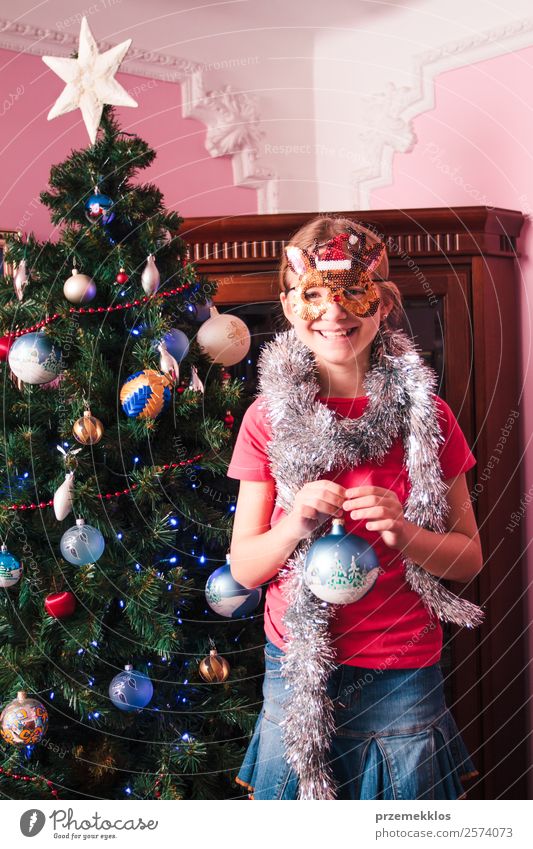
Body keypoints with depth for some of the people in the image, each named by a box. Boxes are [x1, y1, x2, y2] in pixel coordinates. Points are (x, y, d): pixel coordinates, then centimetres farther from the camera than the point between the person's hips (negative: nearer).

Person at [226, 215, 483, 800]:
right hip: (297, 672, 0)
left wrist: (402, 530, -18)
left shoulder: (425, 416, -2)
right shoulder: (269, 419, -2)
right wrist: (295, 524, -19)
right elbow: (244, 567, 0)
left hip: (405, 681, 0)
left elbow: (469, 558, 1)